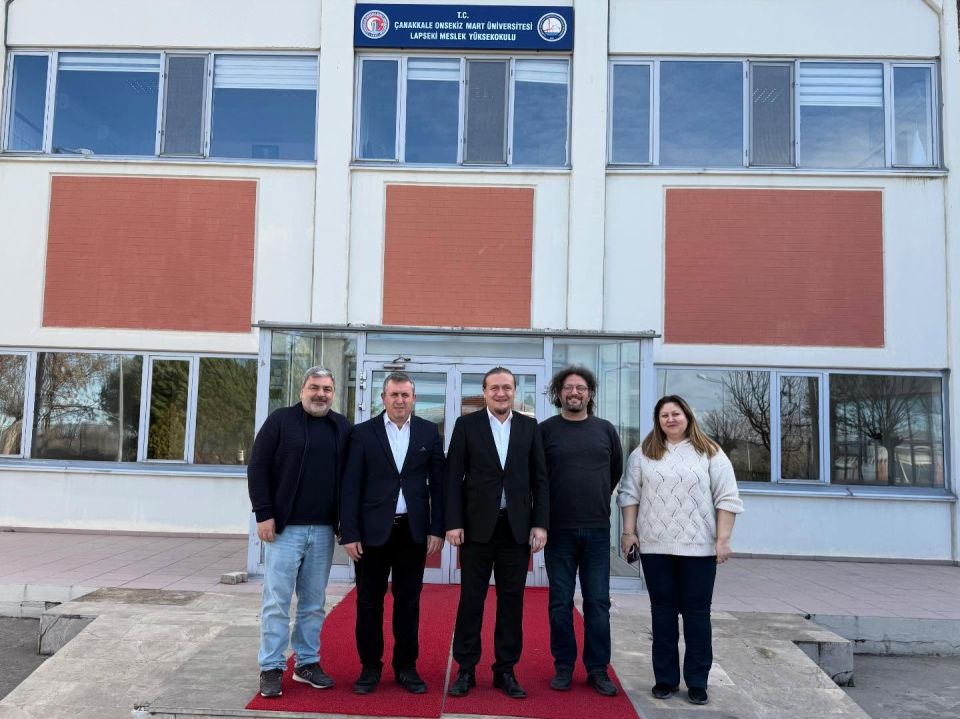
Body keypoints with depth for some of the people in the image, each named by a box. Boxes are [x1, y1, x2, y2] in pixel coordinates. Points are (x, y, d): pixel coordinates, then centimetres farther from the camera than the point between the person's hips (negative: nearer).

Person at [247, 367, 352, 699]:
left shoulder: (343, 427, 8)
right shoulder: (280, 420, -2)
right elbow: (257, 468, -4)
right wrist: (264, 514, -10)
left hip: (323, 530, 3)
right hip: (284, 527, -3)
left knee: (314, 603, 11)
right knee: (276, 601, 1)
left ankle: (307, 663, 22)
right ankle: (271, 668, 11)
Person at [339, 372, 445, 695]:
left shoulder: (429, 432, 5)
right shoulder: (363, 432, 0)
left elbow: (437, 483, 5)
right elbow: (350, 487, -2)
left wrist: (437, 529, -1)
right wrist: (349, 533, -8)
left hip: (413, 530, 1)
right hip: (373, 530, -1)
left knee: (408, 601, 9)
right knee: (369, 602, 8)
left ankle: (406, 667, 22)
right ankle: (370, 666, 22)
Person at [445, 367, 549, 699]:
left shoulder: (529, 426, 7)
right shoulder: (466, 424, 2)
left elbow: (539, 479, 6)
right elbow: (453, 478, -1)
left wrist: (540, 523, -1)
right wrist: (453, 522, -7)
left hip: (517, 526, 2)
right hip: (477, 525, -1)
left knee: (512, 600, 8)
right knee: (471, 599, 5)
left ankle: (506, 670, 19)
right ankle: (466, 669, 17)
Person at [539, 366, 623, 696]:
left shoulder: (606, 429, 5)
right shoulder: (545, 430, -1)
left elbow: (616, 470, 17)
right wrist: (545, 509, 7)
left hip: (597, 530, 2)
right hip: (558, 529, -1)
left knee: (598, 602, 6)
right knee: (560, 603, 7)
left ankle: (598, 669, 17)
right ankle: (563, 667, 19)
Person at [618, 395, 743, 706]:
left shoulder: (710, 453, 1)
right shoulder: (643, 454, 6)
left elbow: (727, 498, -1)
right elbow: (630, 494, 7)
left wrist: (723, 539, -7)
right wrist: (629, 532, 0)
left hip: (699, 547, -1)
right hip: (655, 546, 1)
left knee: (697, 612, 5)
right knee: (662, 611, 8)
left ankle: (697, 682, 15)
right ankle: (665, 678, 18)